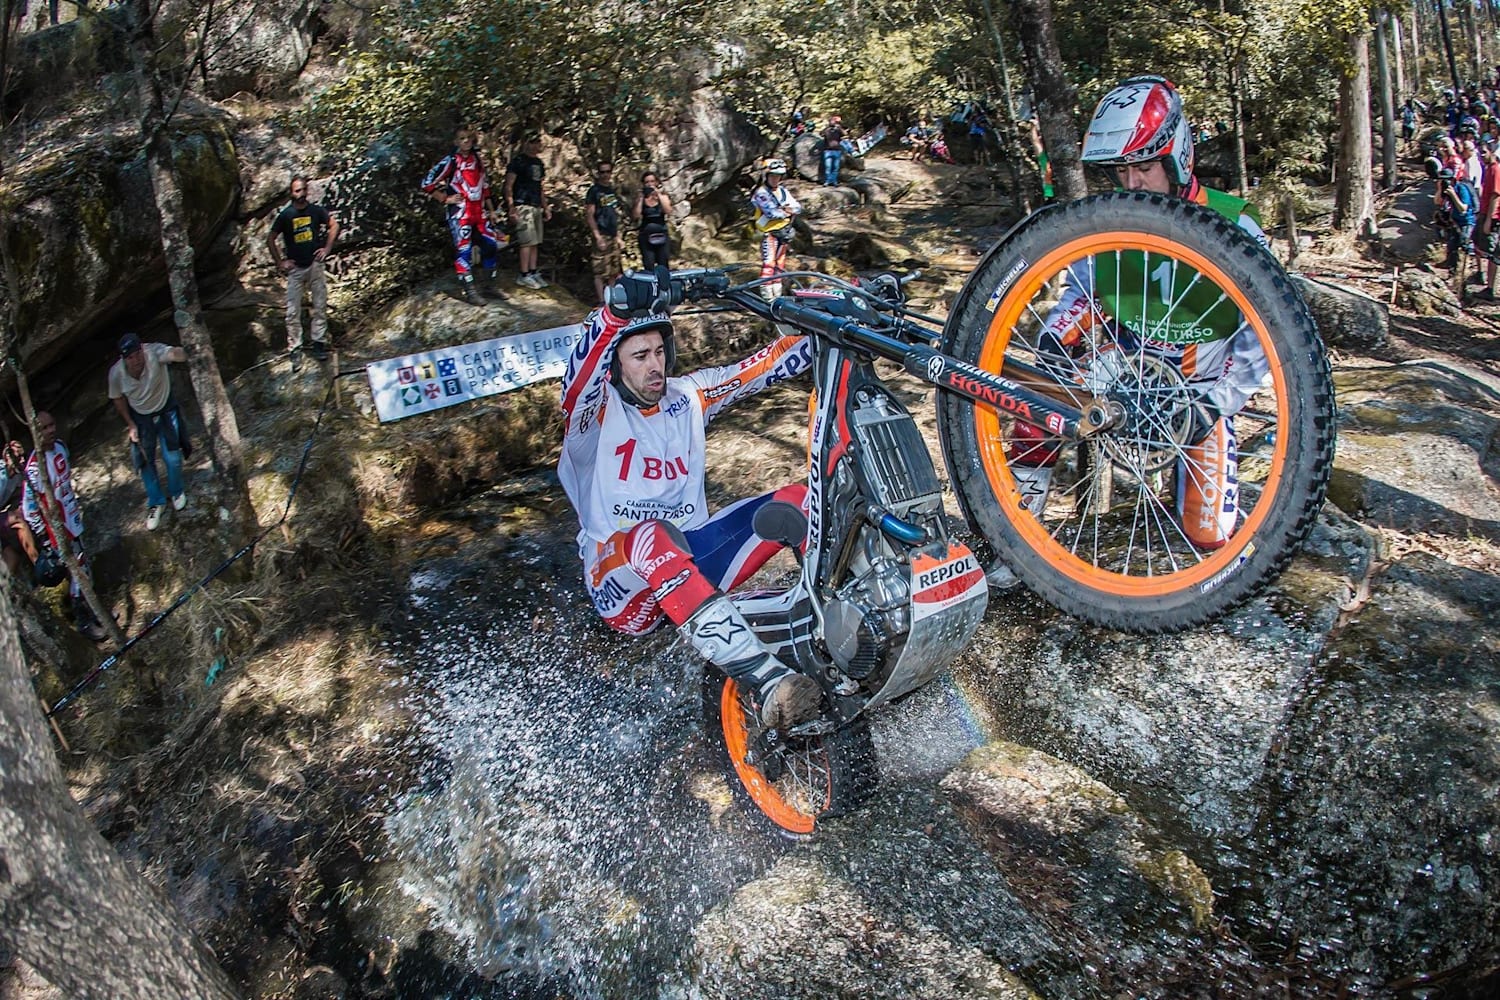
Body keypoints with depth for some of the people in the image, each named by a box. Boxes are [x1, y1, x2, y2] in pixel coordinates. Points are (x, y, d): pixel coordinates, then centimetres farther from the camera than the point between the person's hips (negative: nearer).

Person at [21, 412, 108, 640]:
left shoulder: (61, 447, -3)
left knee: (83, 564, 21)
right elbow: (28, 507, -21)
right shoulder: (35, 467, -27)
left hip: (73, 520, 8)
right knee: (76, 571, 3)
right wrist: (44, 539, -16)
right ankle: (83, 621, 21)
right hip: (57, 530, -8)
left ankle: (90, 609, 40)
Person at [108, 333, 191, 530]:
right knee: (145, 461, 8)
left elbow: (174, 354, -55)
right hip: (140, 417, 2)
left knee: (172, 456, 5)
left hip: (165, 410, -1)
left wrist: (183, 353, -79)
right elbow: (118, 399, -4)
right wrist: (130, 424, -3)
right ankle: (156, 503, 31)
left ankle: (177, 492, 37)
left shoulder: (154, 352, -33)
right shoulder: (116, 373, -24)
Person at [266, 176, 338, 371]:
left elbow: (334, 225, 9)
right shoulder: (285, 215, -3)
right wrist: (280, 262, -1)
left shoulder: (316, 210, -1)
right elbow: (270, 239, 4)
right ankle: (295, 350, 2)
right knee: (293, 311, -2)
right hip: (295, 268, -1)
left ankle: (319, 343, 16)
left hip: (315, 265, 1)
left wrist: (326, 249, 2)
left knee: (320, 306, 5)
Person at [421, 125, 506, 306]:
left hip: (479, 211, 6)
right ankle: (469, 290, -7)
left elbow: (485, 186, 22)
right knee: (464, 249, -9)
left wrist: (491, 210, 19)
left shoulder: (478, 160, 13)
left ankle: (491, 285, 18)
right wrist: (446, 199, -8)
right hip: (459, 212, -6)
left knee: (491, 244, 4)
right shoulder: (450, 161, -6)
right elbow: (427, 184, -7)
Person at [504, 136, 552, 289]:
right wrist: (511, 208, -18)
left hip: (536, 207, 8)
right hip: (523, 206, -8)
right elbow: (508, 186, -10)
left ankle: (534, 272, 15)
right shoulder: (518, 161, -8)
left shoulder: (538, 162, 17)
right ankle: (524, 276, -6)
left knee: (536, 242, 8)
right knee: (528, 241, -10)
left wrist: (546, 207, 20)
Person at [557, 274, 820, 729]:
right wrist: (617, 311, -46)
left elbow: (763, 367, 4)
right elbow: (578, 382, -31)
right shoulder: (597, 409, -6)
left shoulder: (686, 397, 10)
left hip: (691, 558, 6)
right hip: (620, 572, -6)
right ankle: (764, 677, -54)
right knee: (652, 536, -42)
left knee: (796, 499, -12)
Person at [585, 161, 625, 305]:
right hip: (602, 236, -7)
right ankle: (601, 301, -8)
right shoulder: (594, 191, -5)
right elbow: (590, 215, -10)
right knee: (600, 272, -8)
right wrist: (598, 236, -18)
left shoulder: (612, 190, 16)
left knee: (614, 272, 9)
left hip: (613, 236, 7)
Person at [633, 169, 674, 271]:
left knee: (663, 268, 1)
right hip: (646, 236, -1)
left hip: (662, 235, 1)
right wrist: (640, 199, -10)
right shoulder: (641, 198, 4)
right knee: (649, 268, -10)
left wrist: (658, 195, -13)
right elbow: (636, 216, -7)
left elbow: (668, 211, -10)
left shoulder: (663, 196, 7)